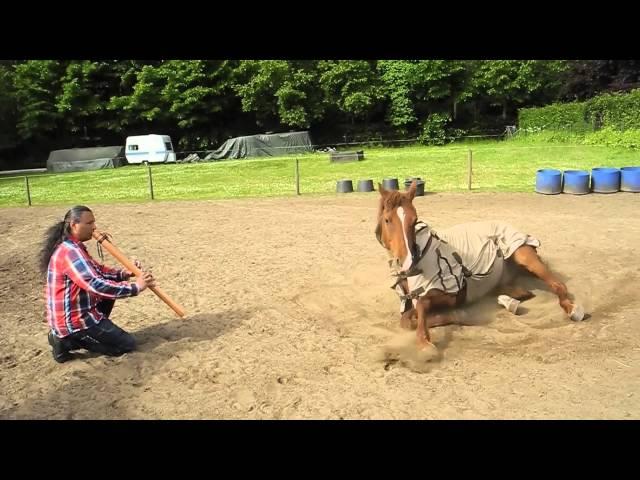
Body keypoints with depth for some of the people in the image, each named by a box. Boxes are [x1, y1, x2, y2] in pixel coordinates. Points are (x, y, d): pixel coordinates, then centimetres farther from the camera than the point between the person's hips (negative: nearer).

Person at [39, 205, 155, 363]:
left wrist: (124, 273, -2)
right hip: (73, 321, -10)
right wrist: (135, 287, -28)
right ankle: (68, 340, -4)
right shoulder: (70, 251, -23)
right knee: (128, 345, -3)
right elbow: (96, 284, -32)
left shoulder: (72, 247, 10)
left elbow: (97, 270, 15)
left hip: (73, 314, 10)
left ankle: (93, 331, 13)